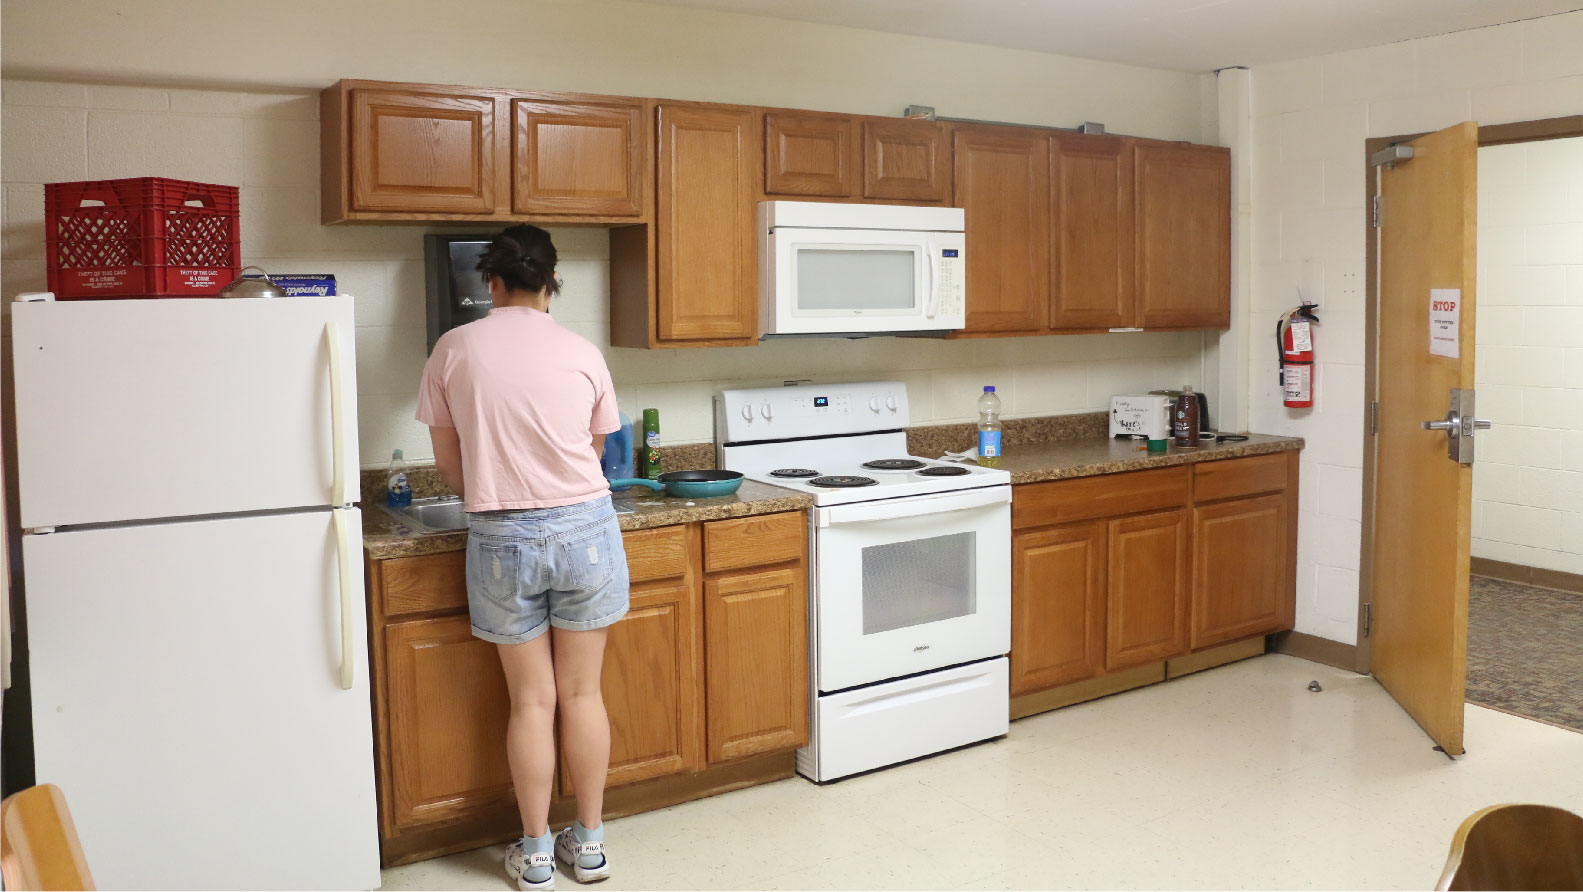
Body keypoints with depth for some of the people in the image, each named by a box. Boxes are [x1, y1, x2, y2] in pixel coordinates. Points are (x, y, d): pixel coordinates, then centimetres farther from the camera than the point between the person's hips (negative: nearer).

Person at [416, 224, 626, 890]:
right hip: (583, 528, 1)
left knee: (531, 701, 10)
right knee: (582, 693, 11)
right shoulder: (582, 355, -1)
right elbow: (593, 453, 9)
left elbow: (450, 465, 4)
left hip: (502, 537, 0)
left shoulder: (455, 350, -2)